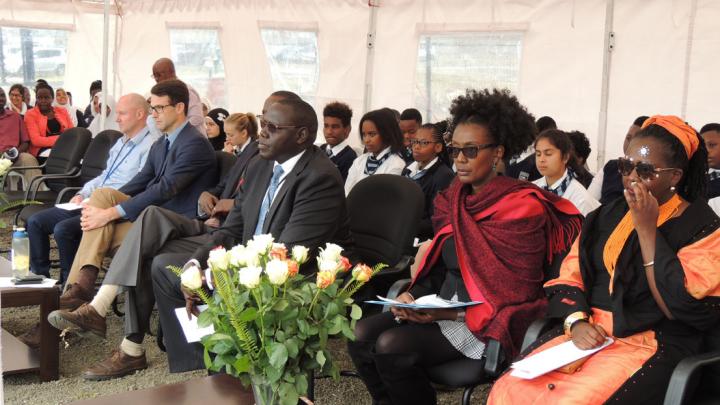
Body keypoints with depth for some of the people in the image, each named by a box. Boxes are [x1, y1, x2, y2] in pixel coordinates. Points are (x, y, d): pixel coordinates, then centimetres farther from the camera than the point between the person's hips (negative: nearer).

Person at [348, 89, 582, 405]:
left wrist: (454, 314, -22)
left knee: (392, 346, -25)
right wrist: (414, 295, -5)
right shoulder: (454, 199, 8)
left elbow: (517, 295, -14)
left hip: (488, 322, -7)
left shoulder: (522, 208, -14)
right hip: (443, 306, 7)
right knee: (361, 334, -12)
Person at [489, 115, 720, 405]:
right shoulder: (610, 214, 13)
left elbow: (684, 308, -16)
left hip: (652, 346, -5)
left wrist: (646, 229, -15)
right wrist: (576, 322, -10)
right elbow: (570, 276, 11)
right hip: (589, 334, 5)